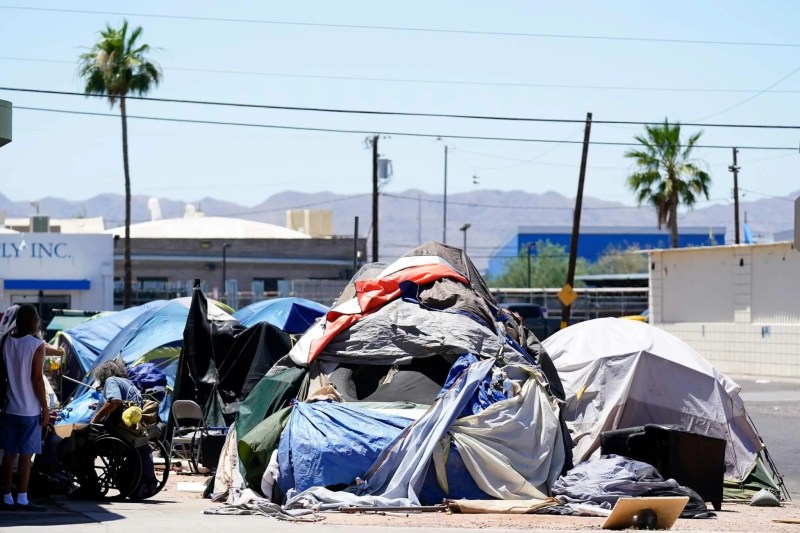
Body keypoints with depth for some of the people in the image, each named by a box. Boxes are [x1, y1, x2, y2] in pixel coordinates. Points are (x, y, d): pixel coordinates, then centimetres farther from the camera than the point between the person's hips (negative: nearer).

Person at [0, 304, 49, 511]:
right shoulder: (36, 345, -11)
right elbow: (36, 379, -13)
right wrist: (45, 408, -7)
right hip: (29, 409, -6)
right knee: (26, 454, -3)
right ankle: (22, 499, -3)